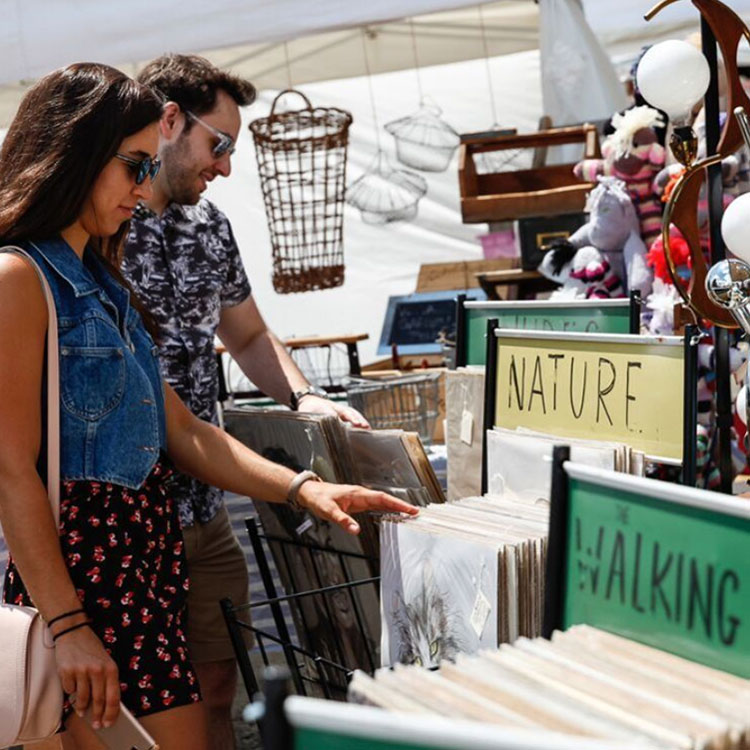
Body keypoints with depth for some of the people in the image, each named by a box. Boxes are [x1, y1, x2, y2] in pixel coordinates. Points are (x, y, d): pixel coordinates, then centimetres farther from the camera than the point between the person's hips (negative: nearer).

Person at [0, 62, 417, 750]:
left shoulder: (101, 282, 17)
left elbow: (179, 430, 15)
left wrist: (302, 489, 4)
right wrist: (68, 626, -19)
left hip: (149, 561, 9)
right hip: (77, 563, -9)